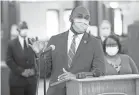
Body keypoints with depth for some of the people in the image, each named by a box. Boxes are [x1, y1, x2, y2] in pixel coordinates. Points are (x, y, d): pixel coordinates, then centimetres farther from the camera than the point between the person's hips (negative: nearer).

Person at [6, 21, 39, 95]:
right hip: (17, 80, -3)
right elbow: (9, 61, -5)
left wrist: (34, 70, -10)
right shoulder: (12, 44, 1)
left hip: (32, 79, 3)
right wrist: (21, 71, -12)